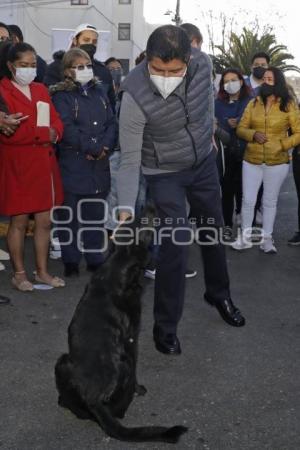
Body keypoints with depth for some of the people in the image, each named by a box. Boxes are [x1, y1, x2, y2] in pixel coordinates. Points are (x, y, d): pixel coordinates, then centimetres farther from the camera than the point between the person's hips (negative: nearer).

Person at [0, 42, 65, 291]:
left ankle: (42, 271, 21)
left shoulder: (41, 90, 15)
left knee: (45, 221, 9)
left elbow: (56, 122, 10)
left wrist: (54, 133, -13)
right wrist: (43, 133, -14)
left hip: (44, 165, 6)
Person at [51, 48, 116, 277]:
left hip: (100, 163, 5)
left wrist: (105, 147, -9)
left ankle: (95, 258, 20)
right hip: (73, 163, -5)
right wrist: (93, 149, -13)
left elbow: (112, 122, 7)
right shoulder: (62, 95, -3)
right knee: (70, 213, 0)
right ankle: (71, 261, 11)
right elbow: (67, 128, -14)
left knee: (96, 213, 10)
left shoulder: (99, 91, 14)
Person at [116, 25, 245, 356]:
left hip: (204, 161, 5)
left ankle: (218, 293, 44)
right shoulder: (135, 95, -32)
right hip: (164, 174, -5)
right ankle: (165, 326, 8)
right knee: (175, 245, -10)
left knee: (213, 231, 18)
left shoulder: (203, 64, -20)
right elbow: (129, 159, -28)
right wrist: (126, 209, -36)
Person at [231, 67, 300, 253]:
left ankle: (267, 239, 21)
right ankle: (245, 237, 18)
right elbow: (241, 129, 4)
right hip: (252, 161, 2)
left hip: (277, 162, -2)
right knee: (248, 201, 3)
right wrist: (253, 135, -15)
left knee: (270, 202, 9)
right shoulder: (253, 104, 4)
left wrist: (282, 145, -15)